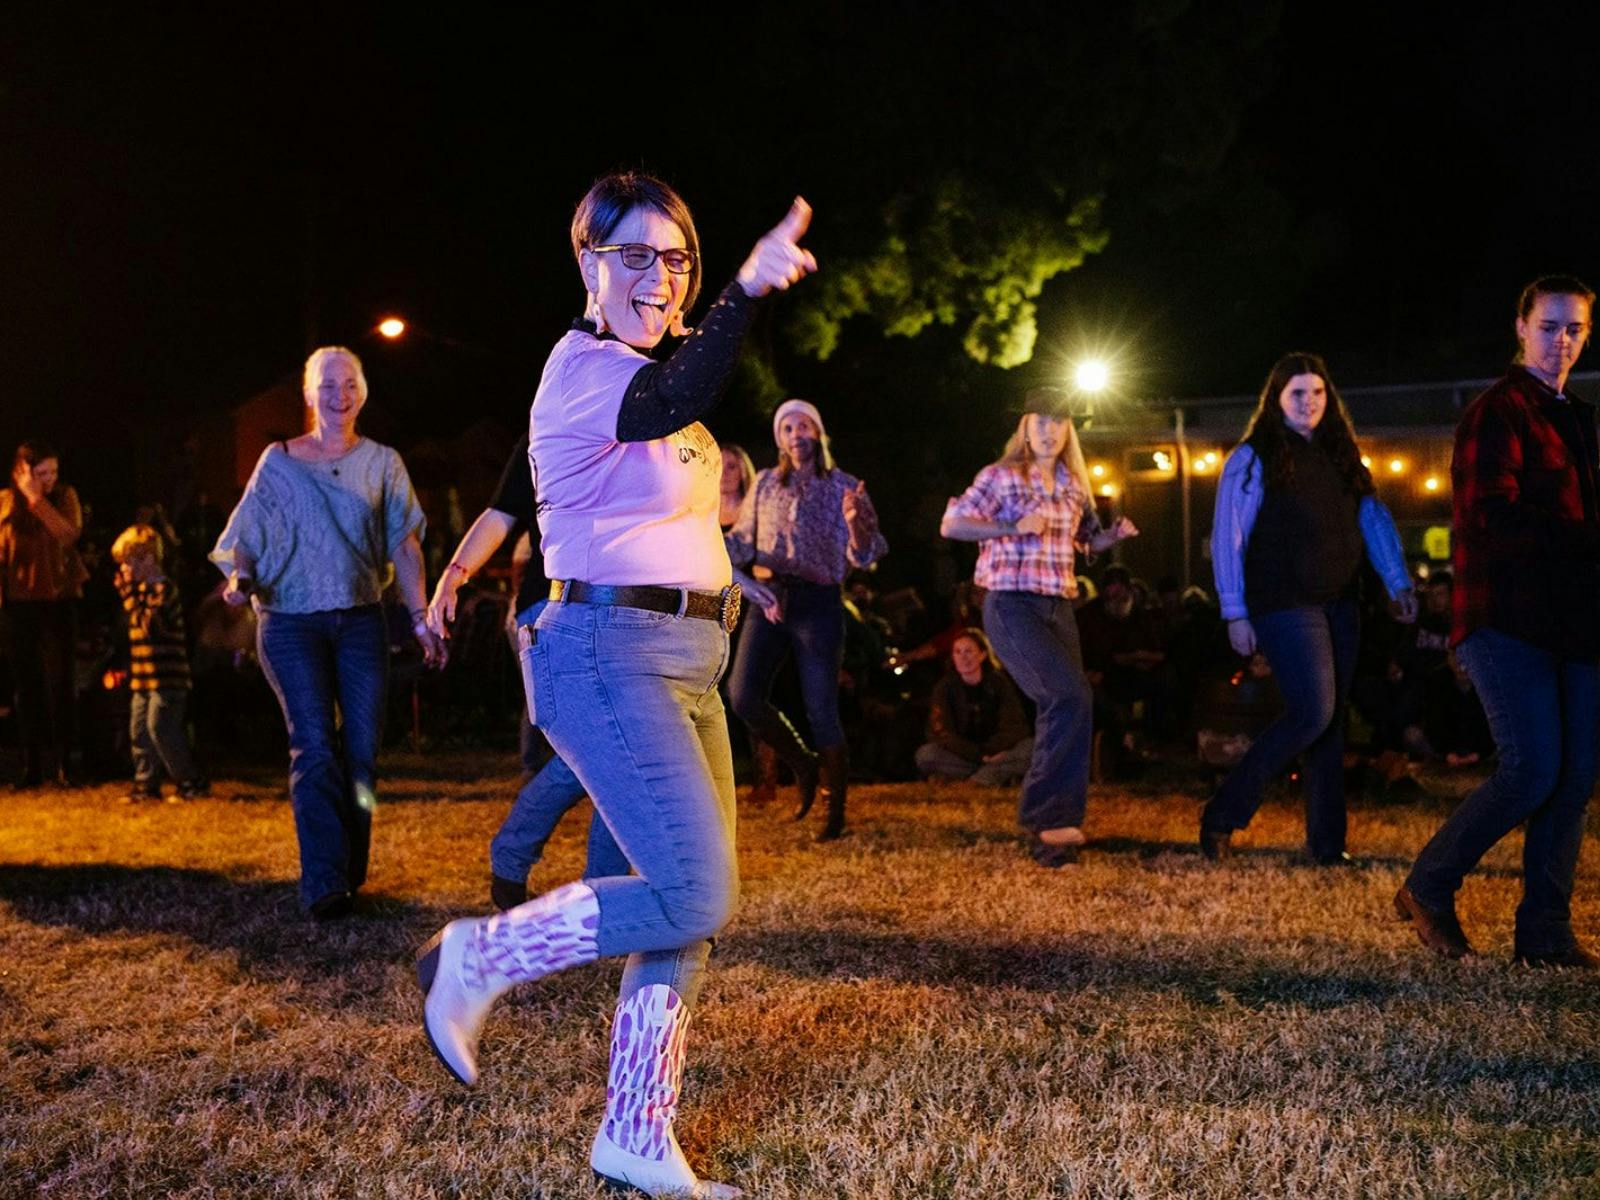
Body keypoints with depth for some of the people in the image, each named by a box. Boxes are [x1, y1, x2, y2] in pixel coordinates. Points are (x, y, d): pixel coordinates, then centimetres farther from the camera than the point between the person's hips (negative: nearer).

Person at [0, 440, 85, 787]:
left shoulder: (65, 495, -3)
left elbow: (69, 535, -20)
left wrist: (37, 498, -23)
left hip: (59, 599, -1)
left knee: (60, 682, 0)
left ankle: (62, 763, 5)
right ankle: (32, 765, 11)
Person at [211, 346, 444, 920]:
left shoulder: (382, 463, 10)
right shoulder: (278, 462, 7)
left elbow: (404, 545, 8)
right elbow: (246, 536, 8)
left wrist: (420, 616, 2)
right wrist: (241, 577, -13)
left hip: (361, 620, 2)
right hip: (291, 621, -2)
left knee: (362, 749, -2)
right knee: (315, 746, -13)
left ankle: (351, 872, 13)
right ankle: (324, 884, -15)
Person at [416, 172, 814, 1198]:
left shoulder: (638, 375, 19)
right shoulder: (583, 366, -12)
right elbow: (671, 404, -35)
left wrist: (724, 576, 27)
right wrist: (748, 290, -51)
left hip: (684, 661, 10)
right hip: (611, 657, -10)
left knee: (693, 908, 8)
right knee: (694, 897, -17)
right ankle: (479, 957, 3)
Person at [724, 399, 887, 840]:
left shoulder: (844, 487, 4)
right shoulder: (765, 483, 13)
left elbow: (864, 556, -1)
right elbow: (742, 539, 20)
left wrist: (854, 523, -21)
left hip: (818, 603, -3)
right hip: (770, 599, 3)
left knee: (821, 712, -6)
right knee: (743, 695, -12)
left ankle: (836, 811, 10)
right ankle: (803, 766, 13)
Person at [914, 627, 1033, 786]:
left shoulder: (1000, 682, -2)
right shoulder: (944, 687, -4)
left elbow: (1013, 727, -8)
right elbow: (941, 732, -14)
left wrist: (988, 751, -24)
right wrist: (980, 754, -24)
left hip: (996, 752, 0)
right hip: (962, 756, 0)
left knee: (1031, 747, -27)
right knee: (925, 754, -31)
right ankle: (1000, 776, -22)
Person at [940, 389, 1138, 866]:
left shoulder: (1073, 486, 14)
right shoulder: (1002, 475, -3)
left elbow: (1088, 539, 27)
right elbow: (951, 524, -10)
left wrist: (1115, 534, 5)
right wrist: (1012, 527, -22)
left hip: (1059, 608, 6)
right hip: (1012, 606, -6)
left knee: (1059, 711, 3)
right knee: (1071, 698, -22)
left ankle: (1048, 831, 14)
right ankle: (1046, 813, -12)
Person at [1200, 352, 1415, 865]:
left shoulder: (1340, 456, 15)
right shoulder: (1253, 458, -3)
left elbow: (1375, 520, 14)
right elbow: (1227, 538, -5)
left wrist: (1399, 583, 2)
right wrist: (1234, 613, -8)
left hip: (1338, 606, 6)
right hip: (1284, 606, -6)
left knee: (1331, 721, 7)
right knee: (1312, 712, -16)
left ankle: (1327, 842, 14)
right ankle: (1222, 816, -5)